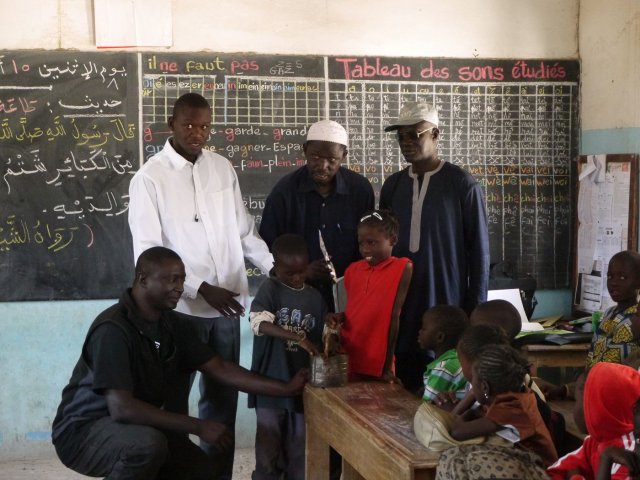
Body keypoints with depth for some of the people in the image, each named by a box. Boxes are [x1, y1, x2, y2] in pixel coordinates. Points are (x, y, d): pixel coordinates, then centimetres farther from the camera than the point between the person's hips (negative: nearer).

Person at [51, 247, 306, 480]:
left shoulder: (174, 325, -2)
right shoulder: (113, 329, -27)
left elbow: (220, 369, 3)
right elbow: (121, 408, -34)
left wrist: (285, 389, -3)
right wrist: (198, 427, -32)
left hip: (140, 427, 8)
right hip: (84, 431, -8)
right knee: (148, 442, -36)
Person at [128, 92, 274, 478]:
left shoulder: (223, 168, 6)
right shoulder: (150, 178, -7)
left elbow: (244, 232, 11)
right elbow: (148, 253, -12)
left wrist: (278, 268, -3)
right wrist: (201, 289, -20)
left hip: (226, 305, 5)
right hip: (180, 307, -4)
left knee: (224, 397, 13)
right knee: (174, 399, 6)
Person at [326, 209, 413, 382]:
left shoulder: (403, 269, -7)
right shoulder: (353, 270, 9)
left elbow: (395, 319, -10)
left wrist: (387, 368, -11)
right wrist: (339, 317, -2)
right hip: (347, 362, 5)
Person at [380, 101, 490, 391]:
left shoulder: (462, 185, -5)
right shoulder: (392, 186, 9)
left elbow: (479, 251, -4)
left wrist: (475, 310, -6)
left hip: (447, 304, -4)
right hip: (401, 307, 4)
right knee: (405, 388, 7)